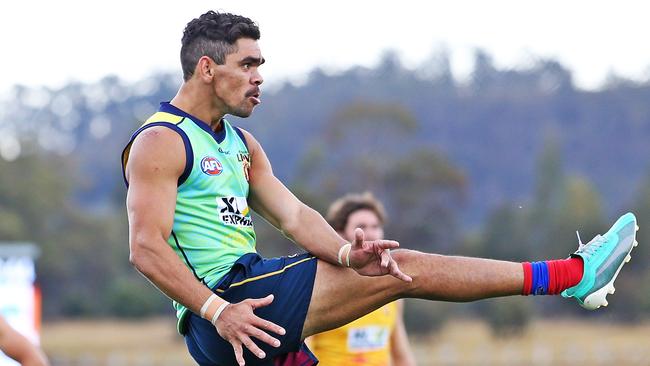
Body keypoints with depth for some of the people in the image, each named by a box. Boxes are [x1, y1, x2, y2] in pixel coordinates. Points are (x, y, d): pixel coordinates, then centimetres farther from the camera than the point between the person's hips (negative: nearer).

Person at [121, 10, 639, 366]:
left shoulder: (240, 145, 21)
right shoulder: (160, 143, -7)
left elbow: (293, 215, 11)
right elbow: (146, 249, -18)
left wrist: (346, 255, -11)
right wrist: (218, 311, -29)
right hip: (223, 306, -9)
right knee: (400, 270, -11)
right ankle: (572, 275, -7)